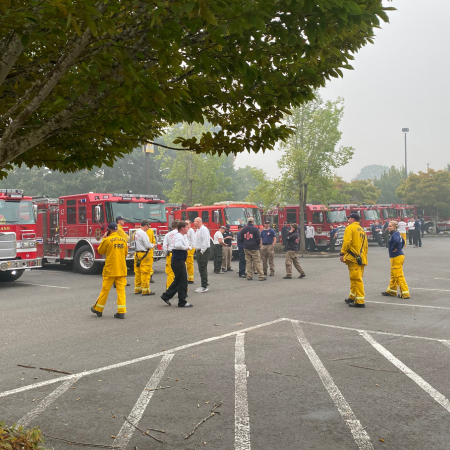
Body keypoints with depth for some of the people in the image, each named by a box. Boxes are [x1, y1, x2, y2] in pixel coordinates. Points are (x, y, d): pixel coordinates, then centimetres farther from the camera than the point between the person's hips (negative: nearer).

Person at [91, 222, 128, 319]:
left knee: (105, 289, 8)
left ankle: (98, 309, 22)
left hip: (110, 270, -3)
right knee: (121, 290, 3)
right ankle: (121, 312, -2)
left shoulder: (107, 240, -10)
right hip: (122, 269, 4)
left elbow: (100, 251, 3)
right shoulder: (124, 240, 4)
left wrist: (103, 239, 11)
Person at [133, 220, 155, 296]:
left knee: (137, 272, 12)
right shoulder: (143, 233, -16)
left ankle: (137, 288, 19)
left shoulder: (136, 232, 13)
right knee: (145, 272, -6)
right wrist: (153, 245, 2)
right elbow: (147, 245, -18)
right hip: (144, 254, -9)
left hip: (137, 254, 9)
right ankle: (145, 290, -4)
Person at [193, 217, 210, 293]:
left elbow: (205, 241, -21)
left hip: (204, 251, -10)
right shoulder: (198, 230, 19)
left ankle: (204, 287, -9)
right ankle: (204, 285, 16)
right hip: (199, 251, 10)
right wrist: (198, 251, 14)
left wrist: (202, 251, -20)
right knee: (201, 269, 11)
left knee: (203, 269, -10)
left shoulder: (204, 229, -13)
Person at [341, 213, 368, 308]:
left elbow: (346, 242, -17)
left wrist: (342, 254, -14)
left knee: (357, 279, -9)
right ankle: (352, 297, 29)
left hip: (353, 258, -9)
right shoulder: (361, 230, 21)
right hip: (361, 258, 9)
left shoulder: (350, 228, -6)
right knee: (355, 279, 18)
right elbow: (366, 245, 21)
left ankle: (360, 301, -11)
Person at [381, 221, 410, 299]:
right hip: (399, 255, 10)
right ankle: (391, 291, 31)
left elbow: (396, 241, -38)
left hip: (397, 257, -10)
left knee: (399, 276, -7)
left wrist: (393, 248, -22)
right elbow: (403, 241, 31)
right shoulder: (398, 234, 13)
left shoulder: (395, 234, -16)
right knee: (393, 275, 20)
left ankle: (405, 293, -5)